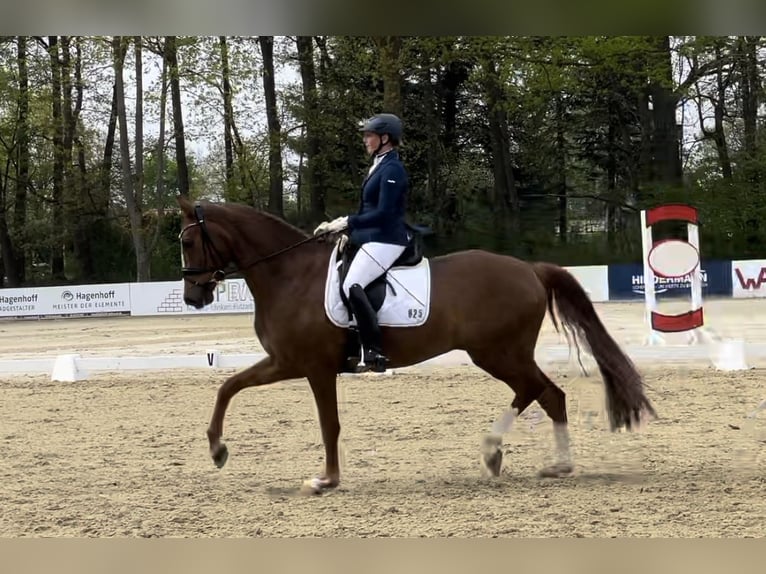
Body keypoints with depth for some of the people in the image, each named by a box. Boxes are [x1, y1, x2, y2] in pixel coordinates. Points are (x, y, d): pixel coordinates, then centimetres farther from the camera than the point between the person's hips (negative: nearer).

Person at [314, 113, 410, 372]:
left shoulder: (392, 169, -14)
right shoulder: (379, 166, 17)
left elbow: (383, 213, -21)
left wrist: (346, 222, -17)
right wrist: (346, 225, 9)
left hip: (386, 240, -11)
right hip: (371, 238, 11)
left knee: (352, 285, -27)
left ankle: (375, 351, -28)